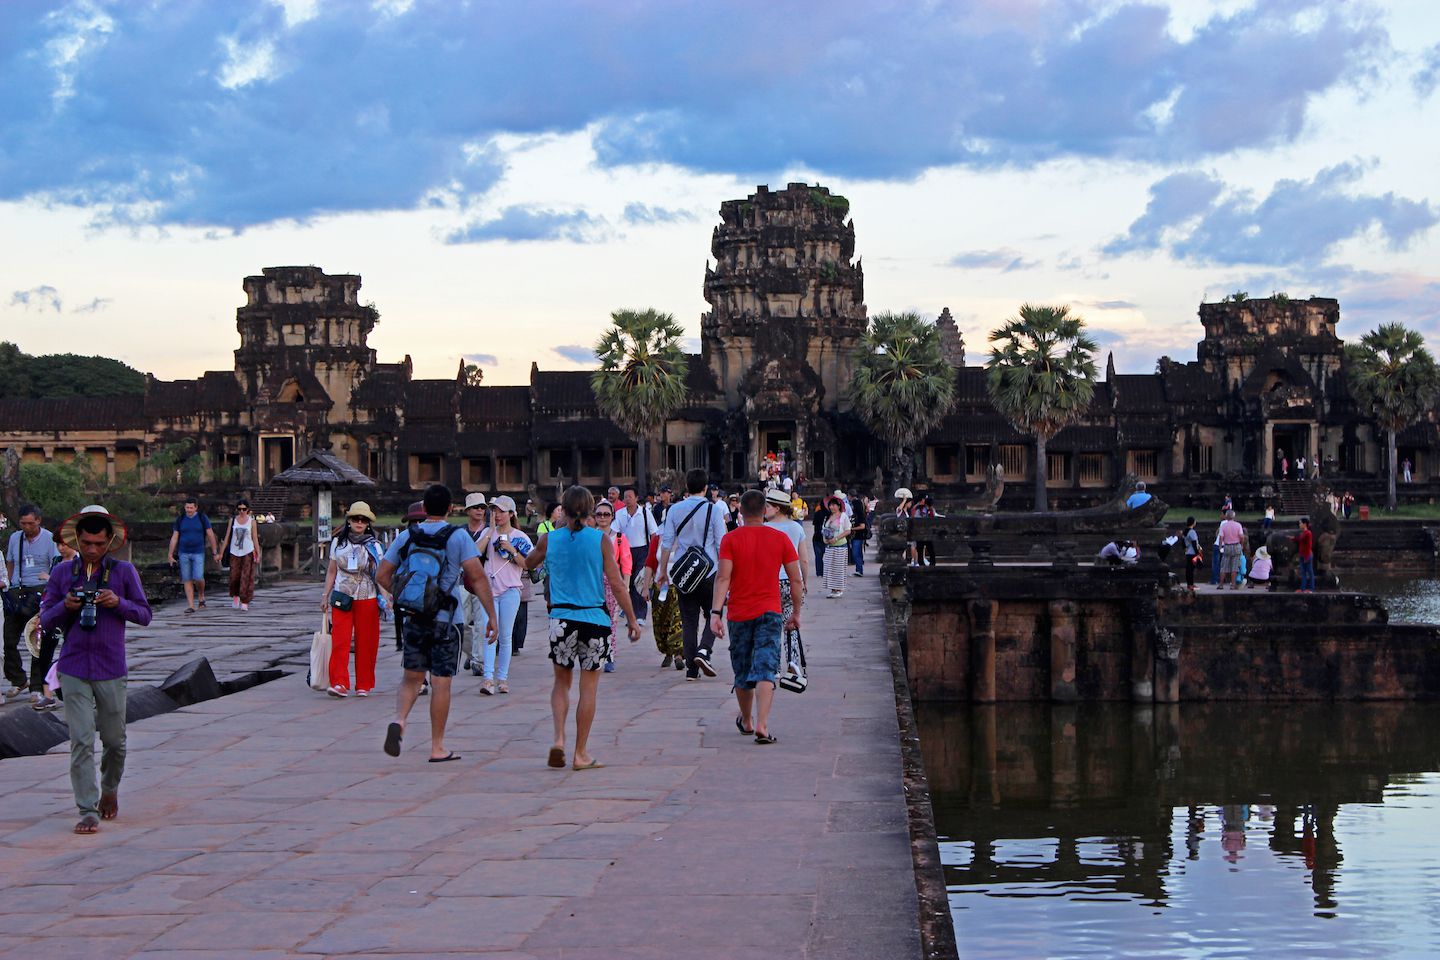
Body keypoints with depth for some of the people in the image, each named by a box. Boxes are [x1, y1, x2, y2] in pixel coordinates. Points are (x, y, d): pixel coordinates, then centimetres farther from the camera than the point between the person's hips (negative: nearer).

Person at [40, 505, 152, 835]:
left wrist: (119, 603, -16)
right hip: (73, 669, 0)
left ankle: (110, 791, 37)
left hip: (111, 670, 0)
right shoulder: (62, 573, 5)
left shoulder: (124, 572, 2)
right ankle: (88, 812, -6)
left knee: (114, 739, 10)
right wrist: (65, 606, -13)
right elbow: (45, 620, 8)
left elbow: (144, 615, 2)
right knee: (81, 742, -7)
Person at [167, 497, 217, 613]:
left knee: (198, 578, -14)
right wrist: (171, 555, 1)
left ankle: (201, 595, 17)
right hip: (184, 553, 2)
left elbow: (211, 535, -3)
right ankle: (191, 606, 2)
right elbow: (174, 538, 3)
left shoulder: (202, 518, -4)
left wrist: (215, 552, -6)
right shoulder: (180, 520, 1)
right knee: (187, 580, 0)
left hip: (198, 553, -2)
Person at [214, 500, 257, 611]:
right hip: (235, 552, 1)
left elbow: (254, 539, 4)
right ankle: (235, 595, 28)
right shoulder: (233, 520, 5)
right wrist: (220, 553, 4)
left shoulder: (251, 521, 2)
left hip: (248, 553, -1)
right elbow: (227, 538, 6)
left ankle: (244, 602, -4)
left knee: (246, 577, -7)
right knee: (234, 577, 1)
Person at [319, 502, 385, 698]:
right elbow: (331, 571, 13)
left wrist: (385, 598, -8)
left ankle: (364, 685, 12)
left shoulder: (374, 546, 3)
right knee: (340, 641, -10)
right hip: (342, 598, 1)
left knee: (365, 643, 3)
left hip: (367, 599, -1)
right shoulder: (338, 542, 8)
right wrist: (325, 595, 9)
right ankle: (339, 683, -14)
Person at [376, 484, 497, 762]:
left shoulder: (407, 537, 5)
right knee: (441, 683, 4)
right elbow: (478, 577, -13)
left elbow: (382, 575, 7)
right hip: (446, 619, -3)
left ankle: (399, 720, -11)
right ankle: (437, 748, 8)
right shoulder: (458, 537, -6)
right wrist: (491, 616, -10)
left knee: (411, 678, 16)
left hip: (413, 618, 3)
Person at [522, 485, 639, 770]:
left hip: (561, 618, 2)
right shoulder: (600, 540, -5)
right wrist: (632, 620, 0)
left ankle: (559, 738, 0)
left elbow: (528, 562, 20)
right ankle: (581, 754, 10)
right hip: (594, 618, -2)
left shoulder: (550, 539, 0)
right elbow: (617, 584, -6)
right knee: (588, 688, 6)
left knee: (561, 682, 18)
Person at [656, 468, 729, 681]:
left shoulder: (675, 510, 1)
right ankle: (703, 650, -13)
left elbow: (666, 543, 2)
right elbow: (721, 545, -5)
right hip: (709, 573, -2)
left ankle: (691, 669, 6)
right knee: (713, 615, 12)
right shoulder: (714, 511, -6)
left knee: (689, 620, 8)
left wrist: (663, 571, 10)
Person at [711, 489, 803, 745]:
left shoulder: (730, 539, -3)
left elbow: (723, 577, -13)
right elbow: (796, 579, 2)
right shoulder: (781, 538, 0)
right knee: (765, 669, -7)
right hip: (770, 613, -1)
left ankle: (746, 722, 34)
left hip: (739, 614, 1)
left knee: (742, 673, 16)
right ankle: (762, 725, -23)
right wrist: (796, 613, 13)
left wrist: (716, 612, -15)